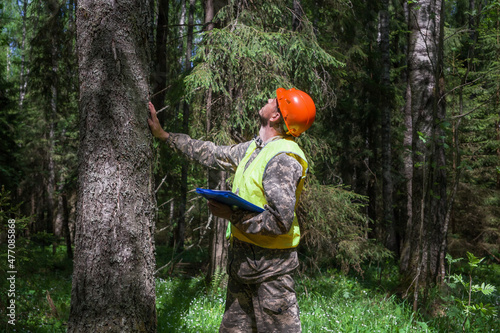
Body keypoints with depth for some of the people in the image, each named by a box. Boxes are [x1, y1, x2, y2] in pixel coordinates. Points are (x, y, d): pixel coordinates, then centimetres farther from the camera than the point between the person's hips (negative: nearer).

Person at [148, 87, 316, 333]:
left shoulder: (283, 159, -20)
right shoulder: (255, 148, 9)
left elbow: (280, 221, -26)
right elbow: (214, 155, 20)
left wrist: (232, 215, -17)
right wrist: (164, 135, 21)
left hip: (269, 265, -9)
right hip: (242, 259, 10)